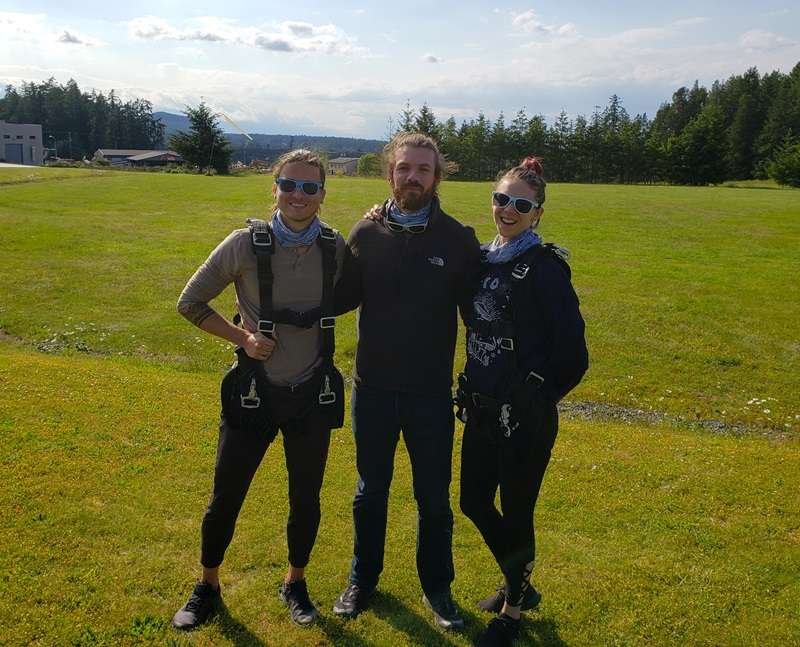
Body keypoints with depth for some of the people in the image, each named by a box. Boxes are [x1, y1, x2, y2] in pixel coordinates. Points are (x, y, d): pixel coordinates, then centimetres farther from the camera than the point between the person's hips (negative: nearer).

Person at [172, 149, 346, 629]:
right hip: (254, 391, -1)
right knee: (226, 498, 10)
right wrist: (242, 337, -13)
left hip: (313, 394, 2)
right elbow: (191, 303, -2)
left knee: (306, 498, 15)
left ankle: (295, 584, 40)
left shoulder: (337, 247, -5)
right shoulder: (246, 244, -11)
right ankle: (208, 587, 36)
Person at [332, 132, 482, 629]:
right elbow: (342, 297, 4)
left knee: (434, 498, 12)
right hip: (373, 388, 1)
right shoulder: (367, 233, -2)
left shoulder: (458, 239, -6)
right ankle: (363, 579, 38)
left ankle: (437, 587, 34)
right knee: (371, 492, 17)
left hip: (432, 393, -1)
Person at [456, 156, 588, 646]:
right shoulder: (483, 260, 5)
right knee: (475, 502, 17)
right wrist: (472, 392, 8)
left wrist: (536, 400, -7)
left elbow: (573, 357, -16)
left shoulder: (545, 268, -15)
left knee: (516, 514, 8)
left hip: (525, 419, -7)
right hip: (482, 411, 7)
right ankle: (519, 585, 42)